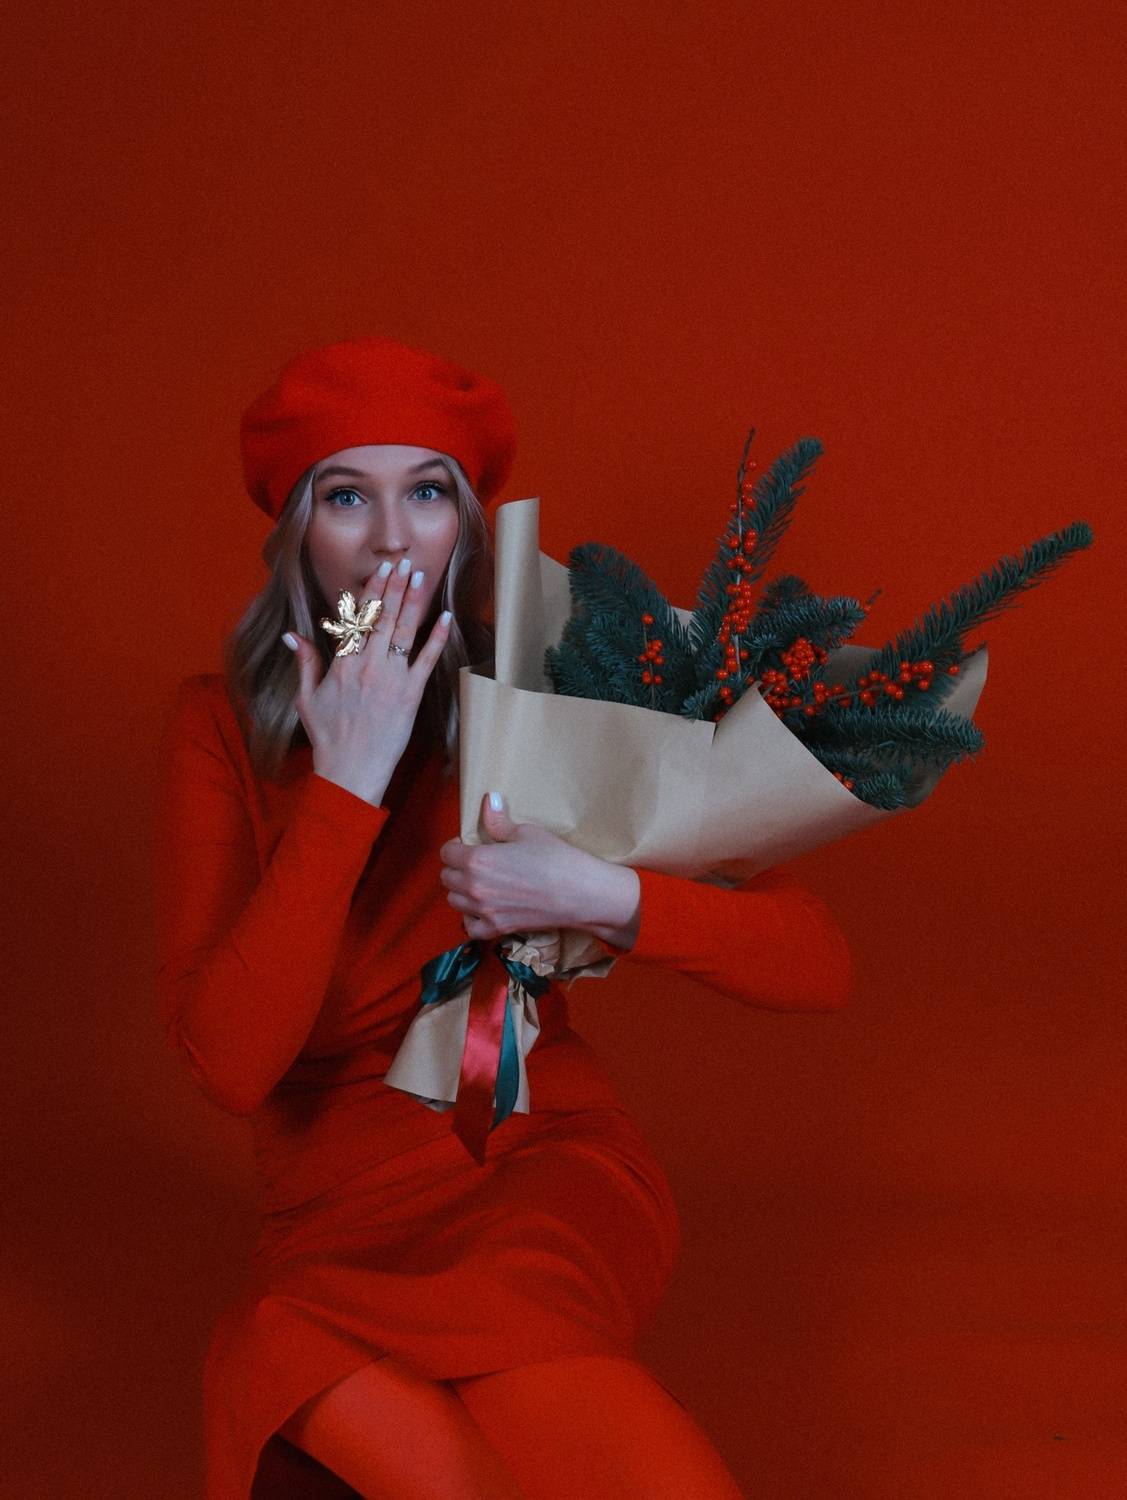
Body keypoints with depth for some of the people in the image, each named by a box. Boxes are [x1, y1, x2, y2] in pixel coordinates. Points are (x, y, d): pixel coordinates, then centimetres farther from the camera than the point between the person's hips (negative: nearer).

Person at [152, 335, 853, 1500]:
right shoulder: (221, 726, -1)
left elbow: (817, 964, -6)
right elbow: (230, 1064, -16)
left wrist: (605, 898, -22)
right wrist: (348, 782, -18)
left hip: (551, 1157, -1)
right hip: (342, 1209, 1)